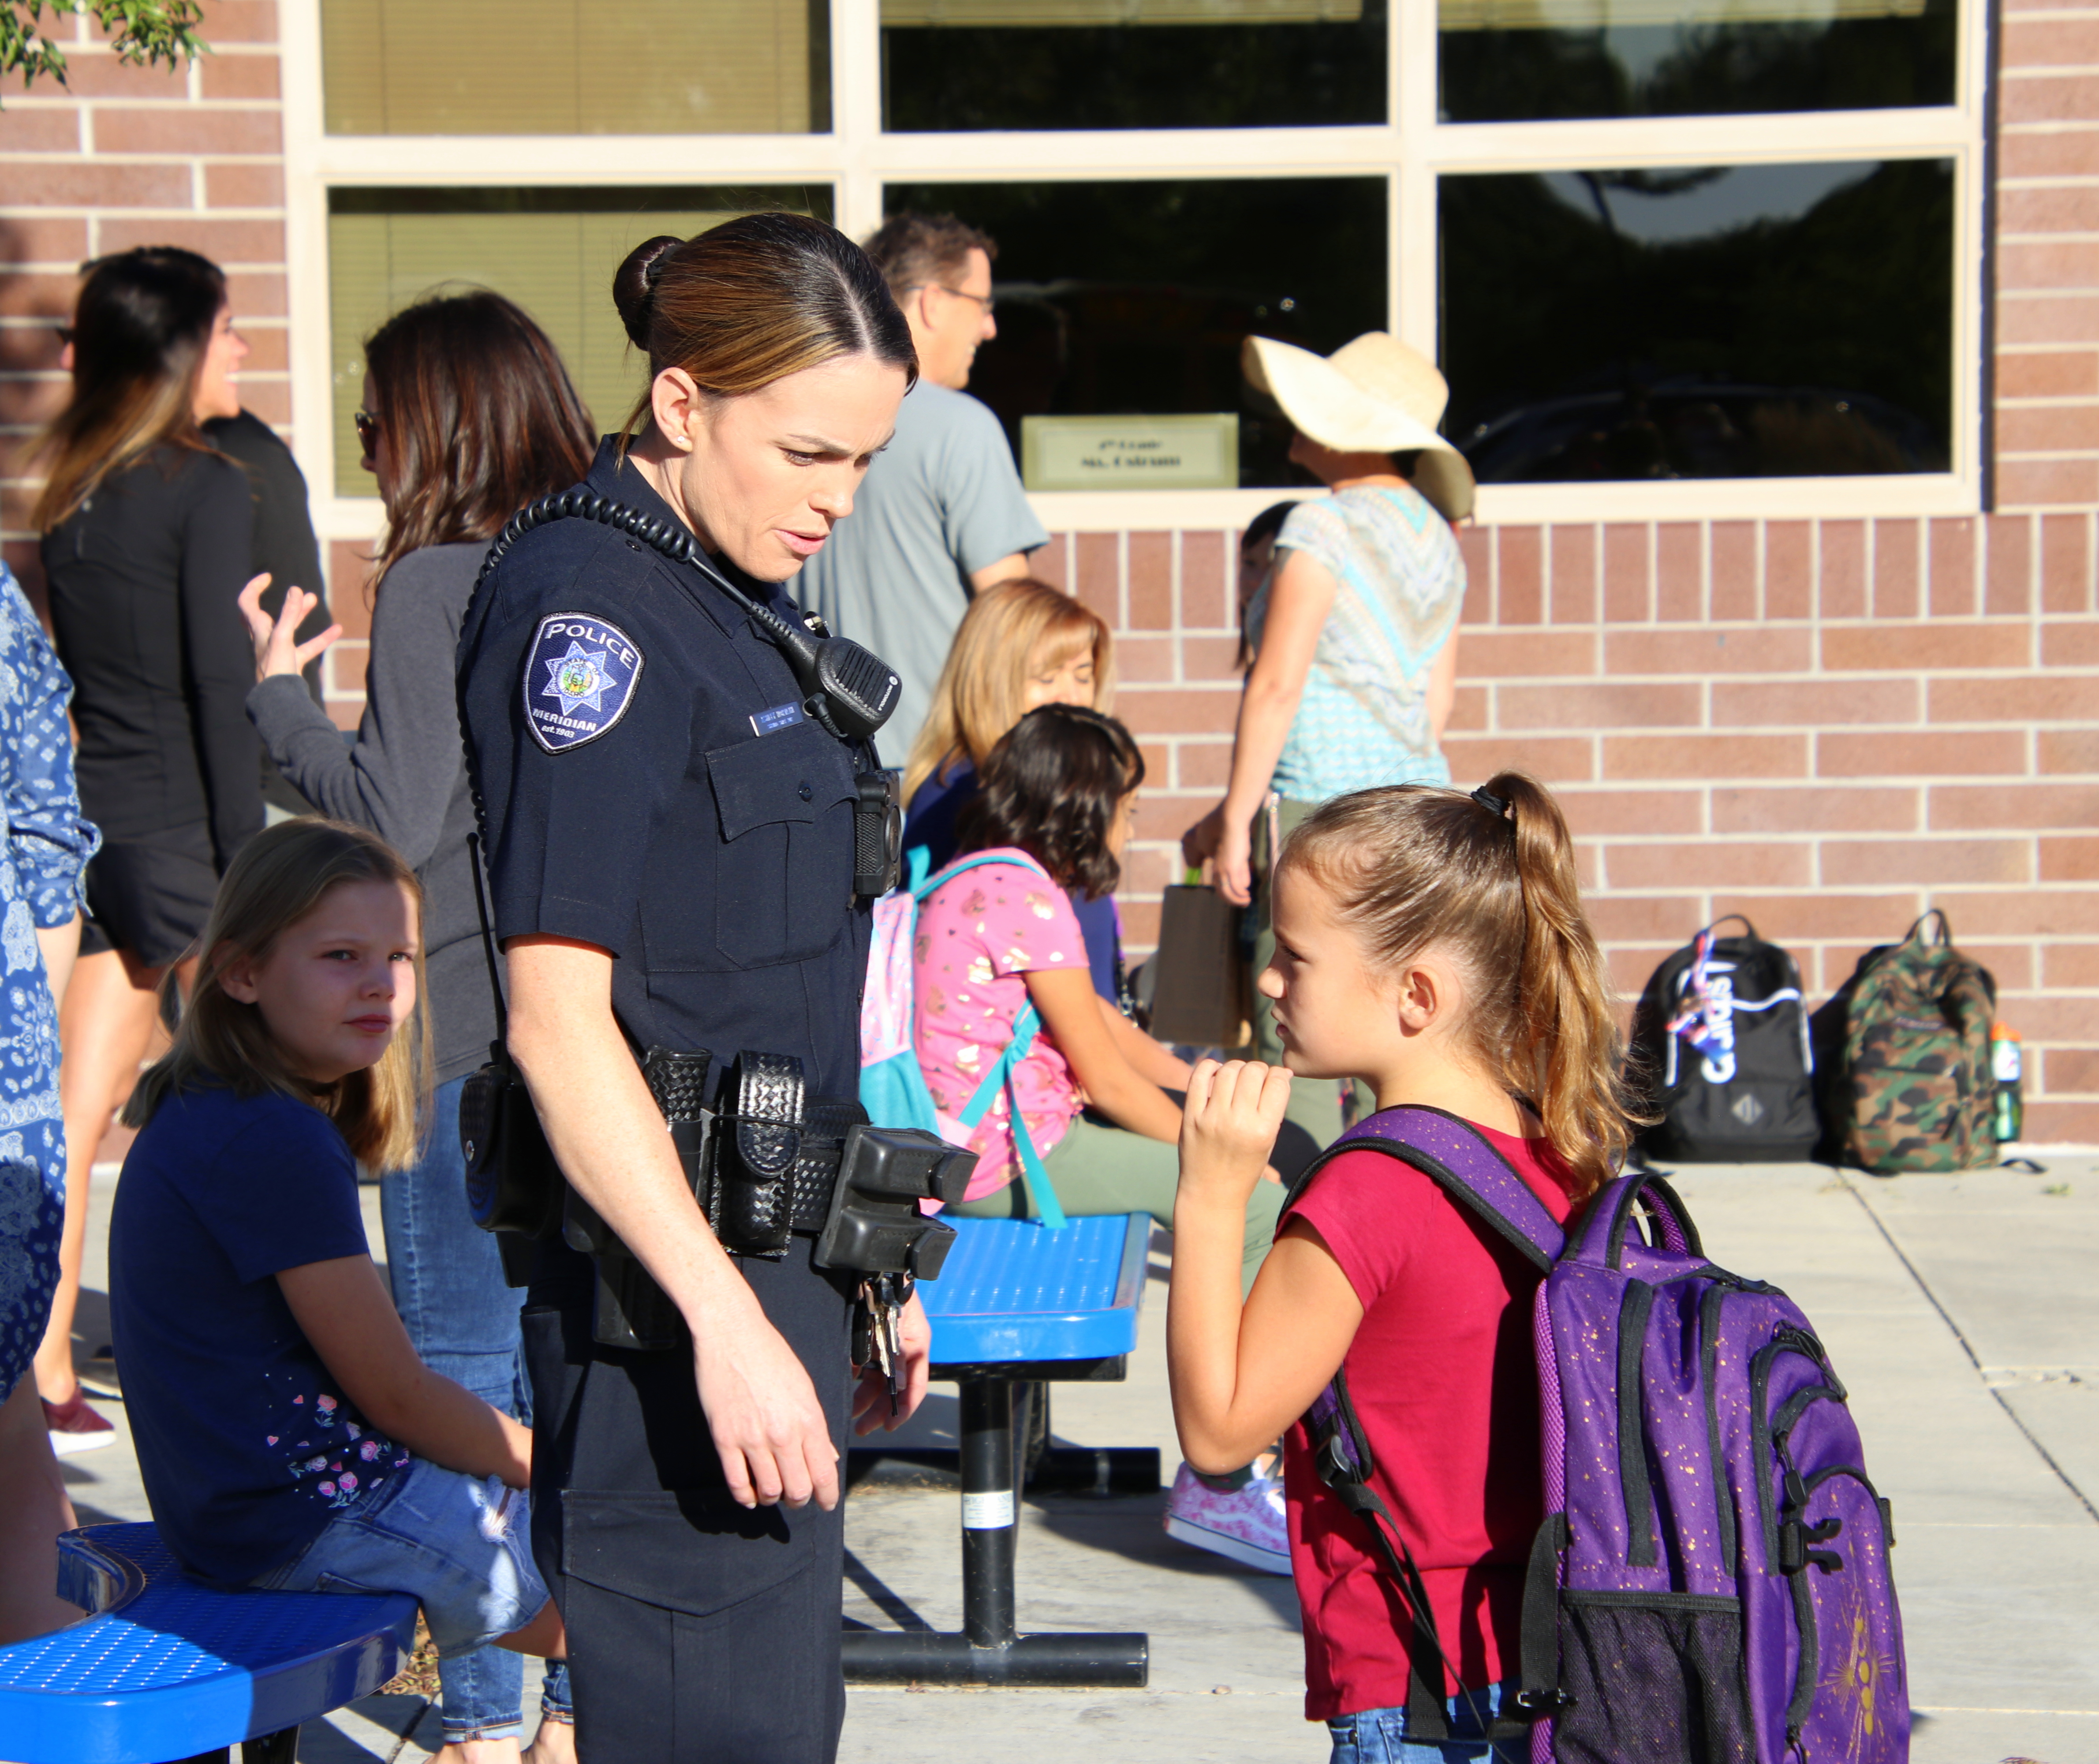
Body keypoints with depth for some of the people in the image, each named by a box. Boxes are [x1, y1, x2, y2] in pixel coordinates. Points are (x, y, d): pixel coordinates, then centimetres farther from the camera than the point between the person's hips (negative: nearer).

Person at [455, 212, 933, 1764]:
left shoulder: (738, 600, 14)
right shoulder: (587, 613, -15)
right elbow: (558, 1014, -21)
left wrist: (859, 1262, 23)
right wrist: (723, 1320, -24)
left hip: (772, 1255, 10)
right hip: (671, 1284, -10)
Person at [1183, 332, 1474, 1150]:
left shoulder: (1324, 525, -9)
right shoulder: (1436, 535, 15)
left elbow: (1278, 685, -13)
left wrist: (1235, 819, -10)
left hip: (1322, 806, -8)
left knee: (1294, 1049, -7)